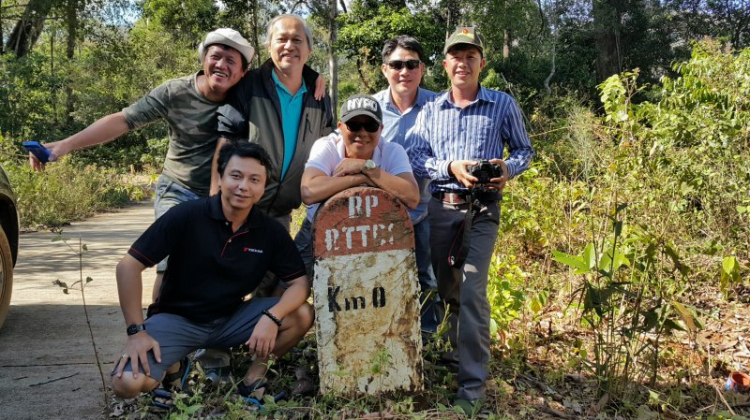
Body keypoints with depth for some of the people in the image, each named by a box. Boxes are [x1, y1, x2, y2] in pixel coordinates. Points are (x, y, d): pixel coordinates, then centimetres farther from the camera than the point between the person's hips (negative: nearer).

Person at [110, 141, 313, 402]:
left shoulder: (271, 231, -8)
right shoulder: (186, 216, -18)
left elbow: (300, 282, -7)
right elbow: (129, 266, -15)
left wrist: (272, 317, -27)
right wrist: (136, 331, -19)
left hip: (231, 318, 3)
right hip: (177, 318, -2)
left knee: (302, 315, -19)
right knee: (127, 384, -27)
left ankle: (256, 370, 6)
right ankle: (171, 363, 9)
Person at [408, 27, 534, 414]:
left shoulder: (503, 105, 2)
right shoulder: (431, 109, 8)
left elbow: (524, 150, 9)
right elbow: (415, 158, 0)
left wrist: (508, 168, -13)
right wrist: (450, 168, -17)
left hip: (481, 210, -3)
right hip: (439, 207, 4)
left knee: (472, 291, -14)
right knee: (447, 288, 14)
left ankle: (472, 385, -7)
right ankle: (460, 351, 37)